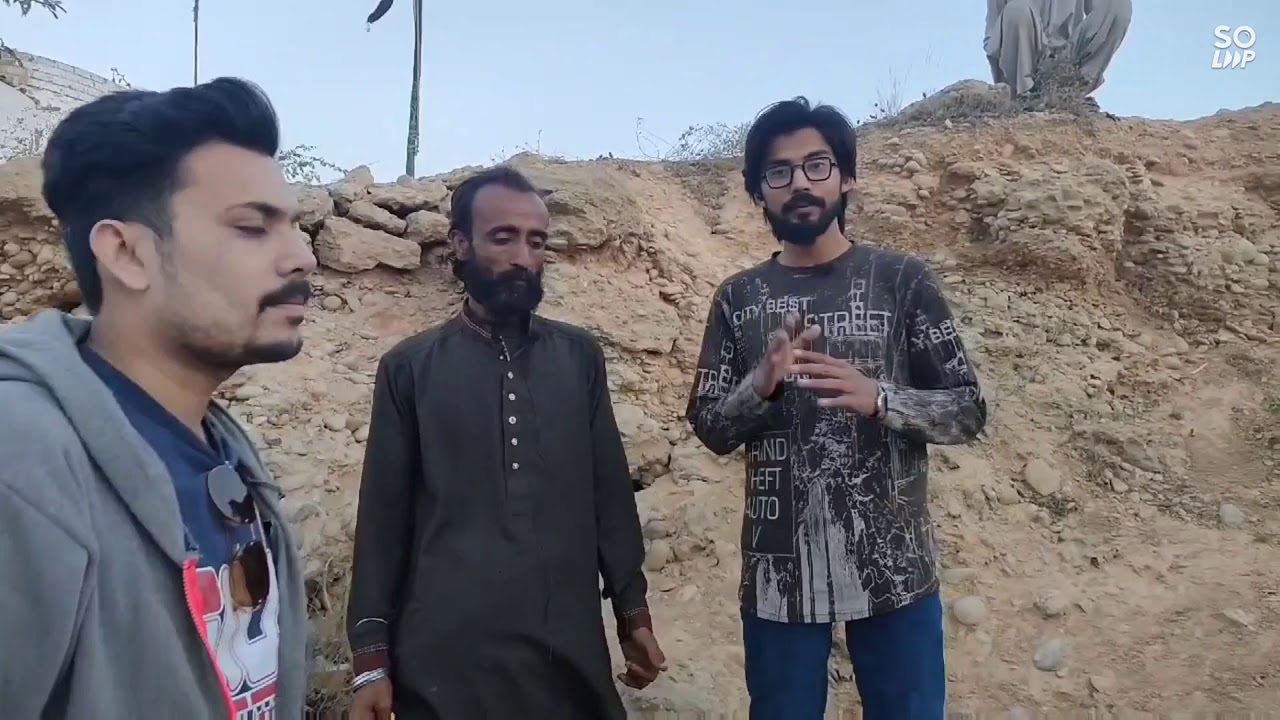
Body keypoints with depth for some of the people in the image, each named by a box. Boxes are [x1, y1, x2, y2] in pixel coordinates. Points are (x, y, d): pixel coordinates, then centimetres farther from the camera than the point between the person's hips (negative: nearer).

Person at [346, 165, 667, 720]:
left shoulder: (580, 355, 6)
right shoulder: (409, 367, 1)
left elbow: (610, 489, 8)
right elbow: (384, 516, 1)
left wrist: (632, 610, 7)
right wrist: (371, 655, -2)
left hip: (570, 650, 2)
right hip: (445, 656, -1)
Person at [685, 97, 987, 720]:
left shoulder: (901, 280, -2)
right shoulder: (738, 298, 2)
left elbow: (968, 411, -2)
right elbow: (711, 428, 2)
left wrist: (879, 398, -20)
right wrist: (762, 382, -18)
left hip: (894, 567, -1)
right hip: (780, 573, 1)